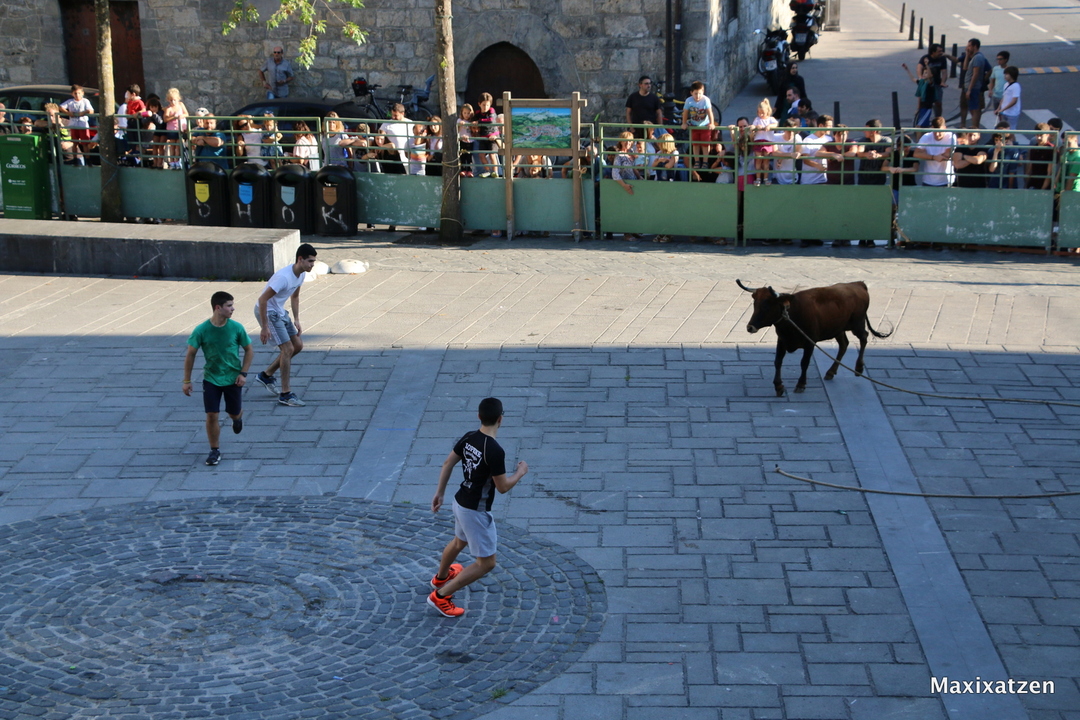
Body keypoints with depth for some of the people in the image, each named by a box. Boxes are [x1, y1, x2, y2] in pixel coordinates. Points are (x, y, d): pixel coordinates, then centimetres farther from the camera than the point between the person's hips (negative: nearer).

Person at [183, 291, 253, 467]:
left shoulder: (236, 328, -11)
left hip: (233, 378, 1)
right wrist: (186, 381, -4)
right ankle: (215, 451, 9)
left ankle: (238, 417, 50)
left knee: (234, 413, 12)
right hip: (211, 378, -1)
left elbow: (249, 350, 1)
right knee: (211, 415, -6)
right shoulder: (201, 330, -14)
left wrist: (243, 373, -7)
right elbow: (190, 355, -4)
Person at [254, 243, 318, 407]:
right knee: (288, 349, -13)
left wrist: (296, 319, 11)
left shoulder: (301, 275, -2)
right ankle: (285, 394, -5)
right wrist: (264, 327, -26)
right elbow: (263, 299, -29)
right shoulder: (284, 277, -31)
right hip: (267, 312, -9)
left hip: (280, 312, 9)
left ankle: (266, 375, 24)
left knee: (298, 345, 10)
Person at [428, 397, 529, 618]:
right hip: (476, 511, -9)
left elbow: (447, 463, 7)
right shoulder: (495, 451, -28)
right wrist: (520, 472, -2)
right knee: (486, 563, 2)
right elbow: (503, 487, -20)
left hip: (460, 502, 9)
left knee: (459, 541, 35)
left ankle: (441, 577, 61)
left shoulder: (468, 438, -3)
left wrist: (439, 493, 19)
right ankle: (440, 596, 3)